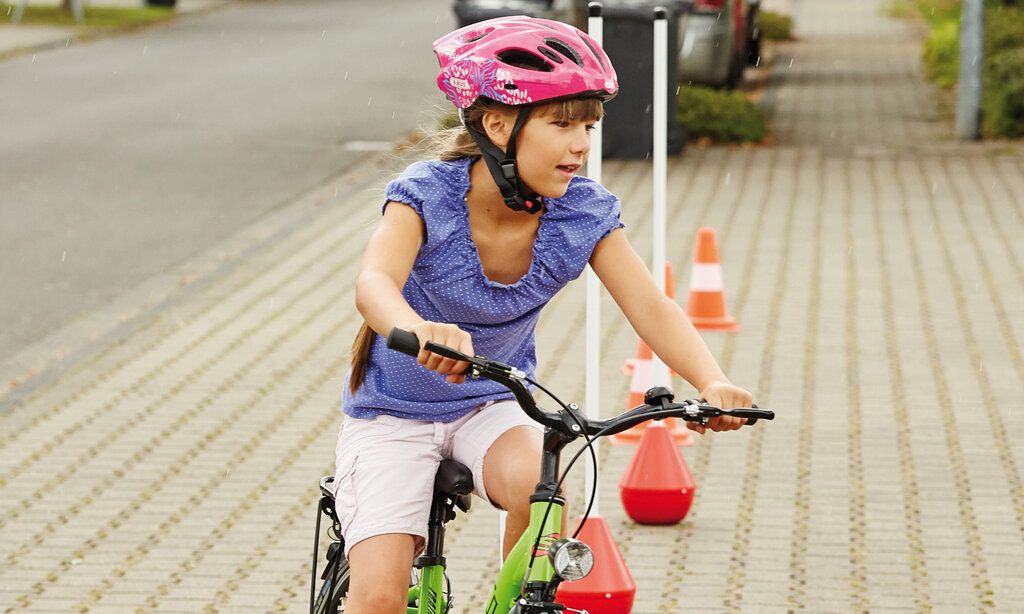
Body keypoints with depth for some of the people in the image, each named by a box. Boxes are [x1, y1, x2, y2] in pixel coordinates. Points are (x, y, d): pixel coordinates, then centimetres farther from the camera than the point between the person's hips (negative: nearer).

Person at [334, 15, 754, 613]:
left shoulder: (584, 213, -14)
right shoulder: (429, 194, -23)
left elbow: (650, 306, -22)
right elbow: (375, 283, -40)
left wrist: (714, 382, -42)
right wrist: (423, 331, -65)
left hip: (492, 407, 3)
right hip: (394, 413, -2)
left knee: (540, 485, -32)